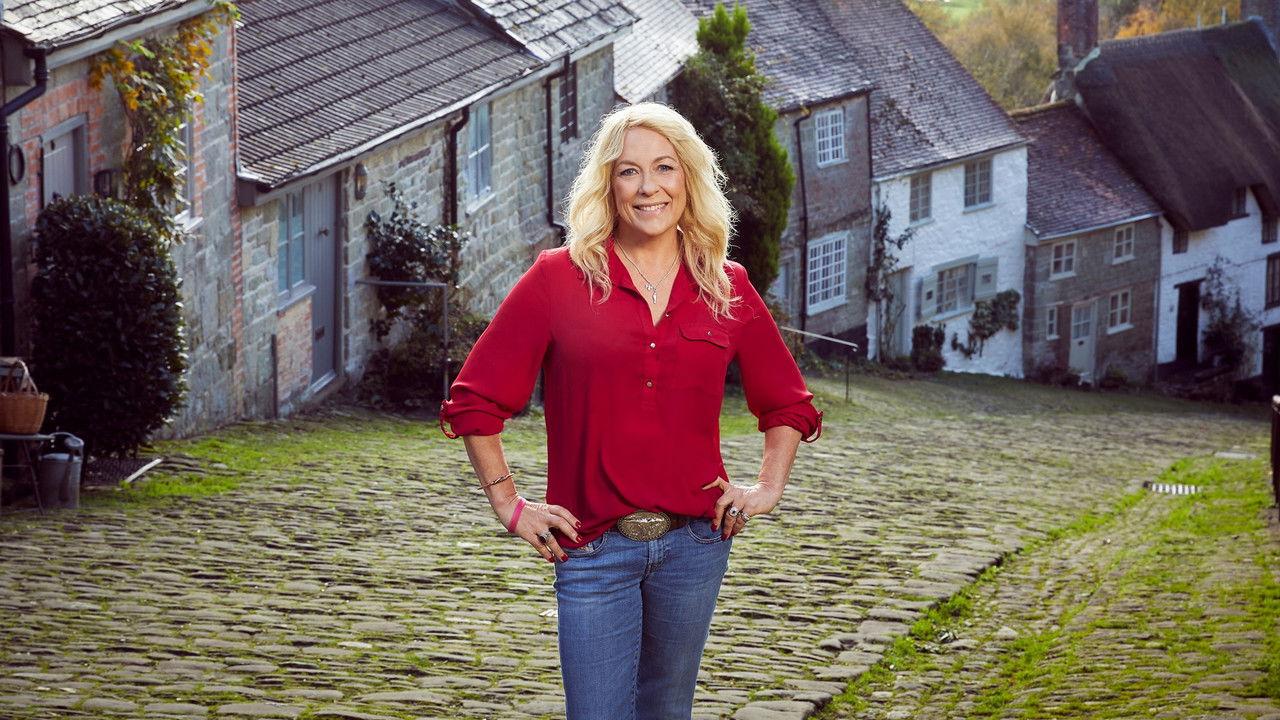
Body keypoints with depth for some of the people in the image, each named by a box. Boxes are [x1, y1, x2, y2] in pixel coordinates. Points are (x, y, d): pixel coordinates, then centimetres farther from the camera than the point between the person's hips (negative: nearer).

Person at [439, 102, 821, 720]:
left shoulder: (727, 288, 6)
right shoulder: (560, 277, -3)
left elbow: (789, 403, 19)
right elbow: (474, 400, 0)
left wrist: (768, 489, 8)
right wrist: (509, 505, -2)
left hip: (693, 541, 3)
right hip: (593, 547, -3)